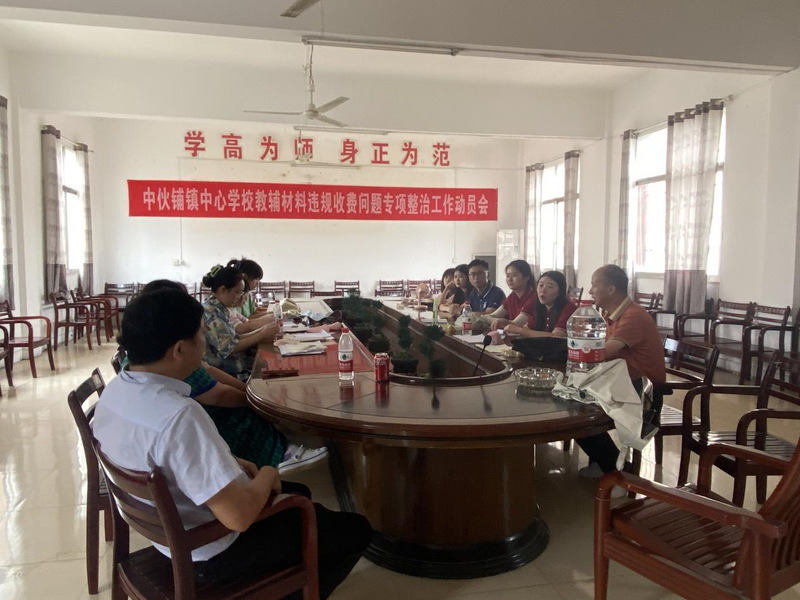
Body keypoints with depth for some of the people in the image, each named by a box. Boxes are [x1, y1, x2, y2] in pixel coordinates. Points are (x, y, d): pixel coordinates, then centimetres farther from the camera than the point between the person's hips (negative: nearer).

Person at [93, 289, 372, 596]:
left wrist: (228, 463, 3)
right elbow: (239, 516, -35)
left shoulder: (115, 390, -7)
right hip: (213, 552, -8)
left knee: (299, 494, 27)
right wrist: (267, 476, -15)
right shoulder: (179, 416, -37)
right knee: (356, 530, 6)